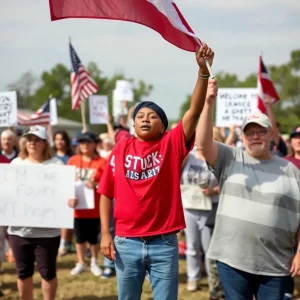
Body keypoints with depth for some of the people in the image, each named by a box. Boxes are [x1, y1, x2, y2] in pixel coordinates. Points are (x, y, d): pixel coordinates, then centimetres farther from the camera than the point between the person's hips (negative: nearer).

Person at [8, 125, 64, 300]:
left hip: (47, 231, -3)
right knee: (23, 272, 13)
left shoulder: (56, 164, -1)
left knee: (48, 272, 5)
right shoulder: (16, 163, 10)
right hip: (19, 229, 3)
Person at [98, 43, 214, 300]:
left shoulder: (172, 144, -2)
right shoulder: (121, 148, 1)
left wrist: (203, 70, -27)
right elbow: (106, 193, 4)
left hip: (164, 243, -1)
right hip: (126, 242, 2)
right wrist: (105, 233, -2)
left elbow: (195, 110, -15)